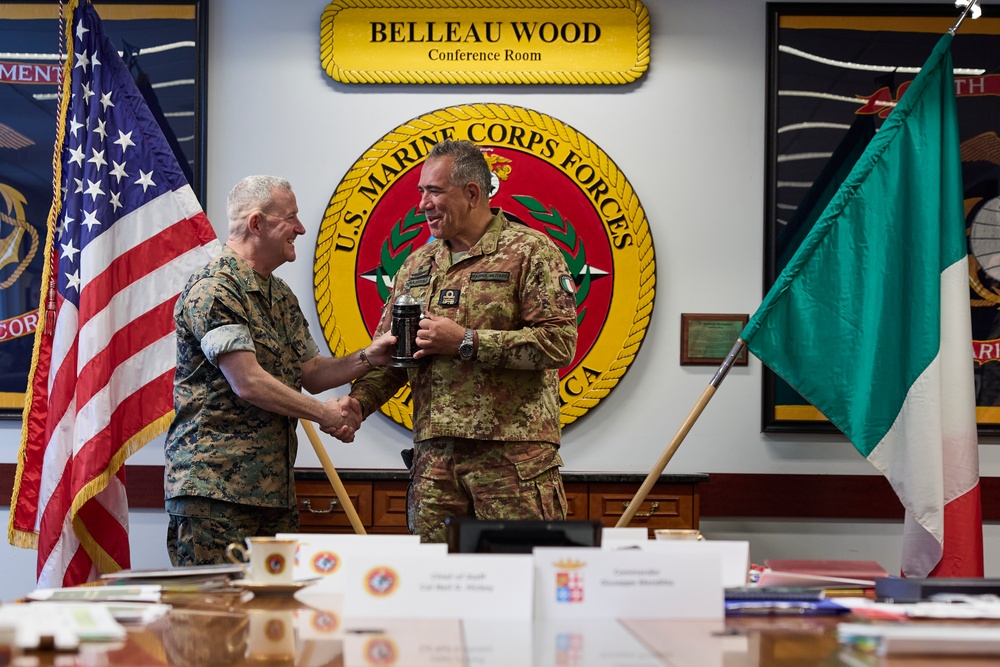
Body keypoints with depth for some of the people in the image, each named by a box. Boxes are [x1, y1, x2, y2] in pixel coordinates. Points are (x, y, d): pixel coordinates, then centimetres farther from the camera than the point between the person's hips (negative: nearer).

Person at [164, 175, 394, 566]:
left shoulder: (281, 297, 19)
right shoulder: (213, 290, -12)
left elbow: (310, 374, 19)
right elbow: (248, 383, -18)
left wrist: (365, 359, 1)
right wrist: (323, 413, -9)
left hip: (274, 487, 9)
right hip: (214, 488, -9)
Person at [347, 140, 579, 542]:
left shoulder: (529, 251, -2)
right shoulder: (416, 266, 17)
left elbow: (560, 342, -12)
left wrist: (467, 342, -14)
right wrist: (358, 403, -2)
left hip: (513, 453, -5)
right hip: (434, 454, 6)